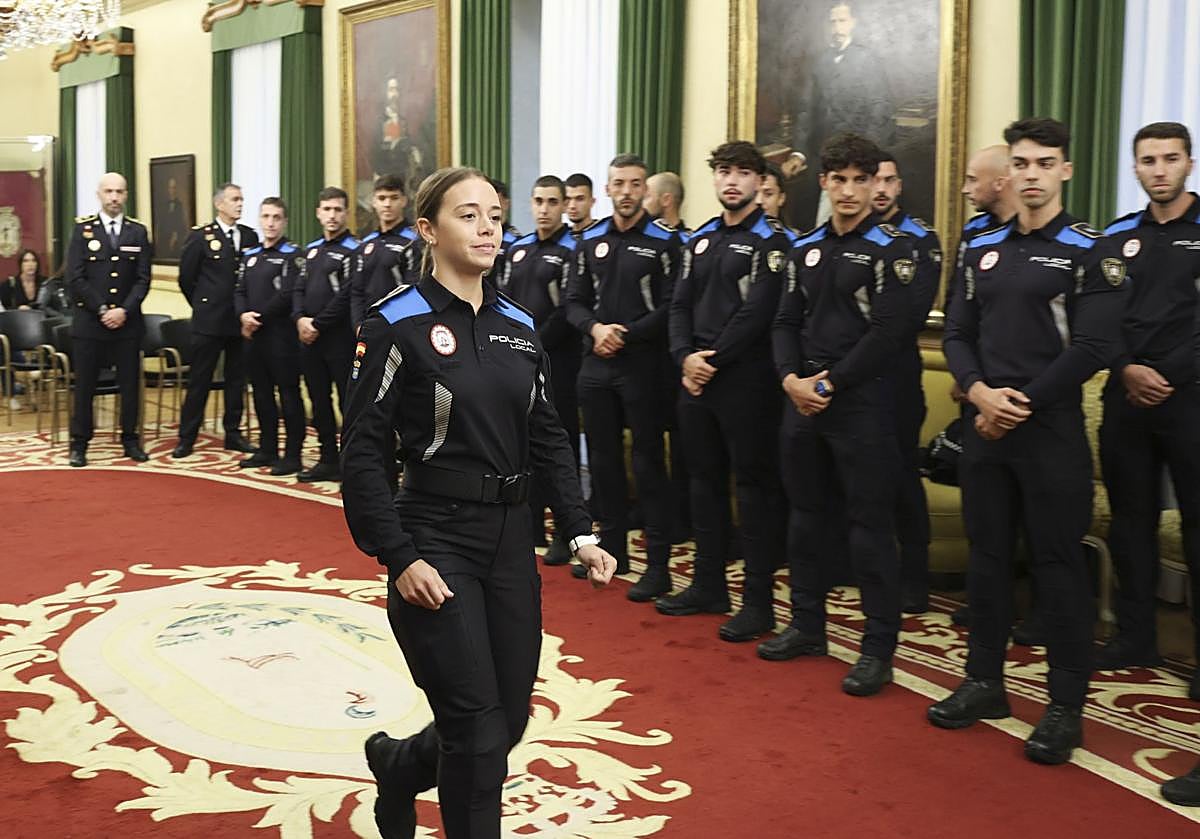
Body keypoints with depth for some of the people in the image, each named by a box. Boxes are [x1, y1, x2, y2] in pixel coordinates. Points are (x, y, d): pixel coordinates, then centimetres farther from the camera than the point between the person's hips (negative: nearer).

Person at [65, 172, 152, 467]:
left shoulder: (138, 231, 6)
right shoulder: (83, 228, 1)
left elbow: (143, 279, 2)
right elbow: (75, 278, -4)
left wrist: (124, 310, -10)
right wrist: (102, 310, -11)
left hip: (127, 321, 2)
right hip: (89, 320, -1)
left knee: (130, 384, 5)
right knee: (84, 385, 3)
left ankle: (130, 440, 16)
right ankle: (79, 444, 11)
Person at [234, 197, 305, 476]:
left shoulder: (292, 255, -5)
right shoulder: (250, 256, 16)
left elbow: (288, 295, -15)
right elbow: (239, 292, 12)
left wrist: (259, 317, -13)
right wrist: (244, 315, -8)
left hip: (281, 335, -7)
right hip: (253, 336, 7)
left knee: (289, 394, -3)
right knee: (261, 393, 12)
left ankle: (292, 455, 2)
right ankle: (267, 449, 22)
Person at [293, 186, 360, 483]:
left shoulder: (352, 249, -7)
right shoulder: (312, 249, 15)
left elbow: (347, 295, -15)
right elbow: (299, 288, 13)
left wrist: (318, 325, -13)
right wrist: (300, 319, -5)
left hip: (340, 339, -7)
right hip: (309, 338, 7)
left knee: (348, 402, -2)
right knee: (319, 402, 12)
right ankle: (328, 460, 21)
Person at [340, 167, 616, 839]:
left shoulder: (519, 326, 8)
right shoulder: (398, 325, -9)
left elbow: (548, 438, 11)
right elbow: (364, 454, -11)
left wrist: (581, 533, 2)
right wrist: (399, 558, -17)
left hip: (511, 540, 6)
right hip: (436, 542, -6)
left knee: (510, 719, 13)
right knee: (479, 732, -4)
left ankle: (400, 765, 41)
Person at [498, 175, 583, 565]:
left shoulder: (572, 250, -5)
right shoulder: (517, 250, 14)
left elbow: (568, 310, -13)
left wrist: (536, 344, -14)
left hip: (557, 360, -6)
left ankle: (565, 534, 4)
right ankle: (531, 525, 21)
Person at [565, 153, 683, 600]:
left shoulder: (663, 240, -4)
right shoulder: (591, 240, 10)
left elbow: (671, 307, -9)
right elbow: (575, 301, 10)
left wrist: (626, 334, -16)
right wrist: (595, 328, -10)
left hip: (642, 365, -5)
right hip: (596, 363, 5)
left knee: (647, 460, -2)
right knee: (603, 457, 11)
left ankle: (658, 563, 3)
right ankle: (612, 546, 25)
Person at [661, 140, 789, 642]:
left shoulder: (771, 241, -5)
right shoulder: (701, 240, 15)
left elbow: (756, 313, -15)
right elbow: (681, 305, 10)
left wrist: (712, 360, -14)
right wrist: (686, 358, -6)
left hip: (746, 380, -7)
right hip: (695, 377, 7)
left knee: (754, 486, -2)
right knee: (705, 480, 13)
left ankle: (758, 601, 3)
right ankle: (709, 586, 24)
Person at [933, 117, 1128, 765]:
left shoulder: (1091, 252, -3)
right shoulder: (981, 249, 12)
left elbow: (1092, 348, -12)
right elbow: (957, 335, 9)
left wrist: (1022, 405, -14)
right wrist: (980, 393, -9)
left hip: (1052, 428, -5)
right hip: (984, 424, 5)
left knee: (1058, 562, 0)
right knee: (986, 554, 11)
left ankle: (1066, 705, 9)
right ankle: (985, 681, 23)